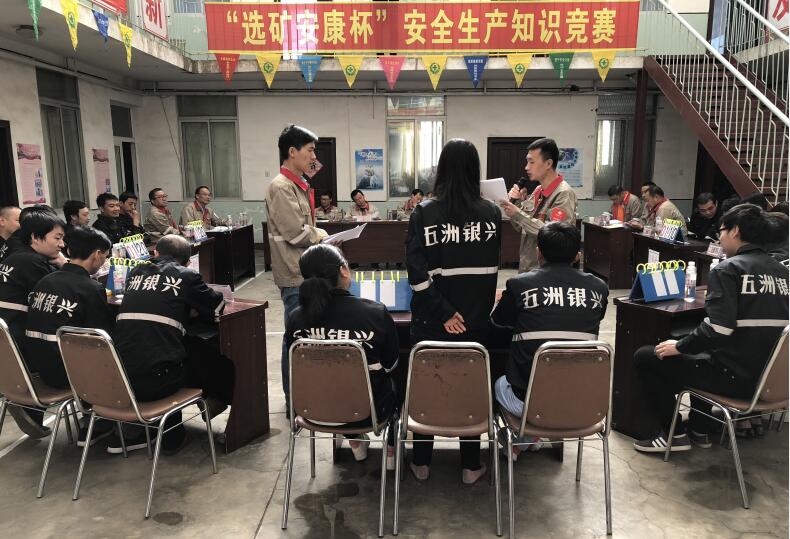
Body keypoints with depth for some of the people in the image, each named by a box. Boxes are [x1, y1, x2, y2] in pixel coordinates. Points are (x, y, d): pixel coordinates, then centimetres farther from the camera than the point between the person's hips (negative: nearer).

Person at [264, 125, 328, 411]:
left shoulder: (299, 184, 14)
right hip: (295, 274, -10)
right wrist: (321, 235, -5)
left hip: (306, 272, 10)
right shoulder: (281, 187, -17)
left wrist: (318, 235, 3)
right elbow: (297, 233, -22)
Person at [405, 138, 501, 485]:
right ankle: (470, 466, 25)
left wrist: (443, 312, -14)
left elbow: (417, 271, -16)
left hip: (431, 318, -1)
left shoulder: (424, 213, -9)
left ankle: (421, 463, 27)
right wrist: (482, 308, 11)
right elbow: (493, 267, 1)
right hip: (476, 317, 1)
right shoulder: (491, 213, -4)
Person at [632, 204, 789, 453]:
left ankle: (674, 434, 10)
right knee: (704, 352, 35)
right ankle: (698, 429, 34)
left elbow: (718, 328, -24)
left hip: (736, 376, -8)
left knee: (645, 356, 3)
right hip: (770, 376, 8)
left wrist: (679, 346, -9)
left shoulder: (728, 268, -14)